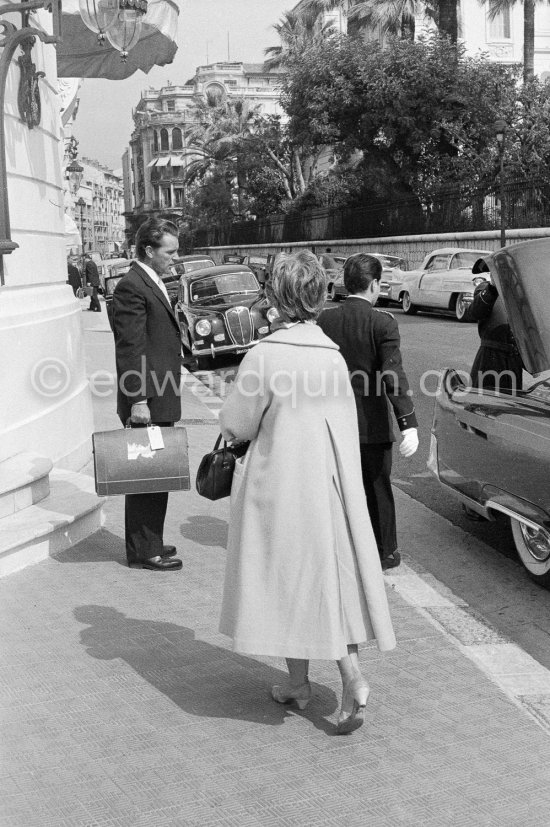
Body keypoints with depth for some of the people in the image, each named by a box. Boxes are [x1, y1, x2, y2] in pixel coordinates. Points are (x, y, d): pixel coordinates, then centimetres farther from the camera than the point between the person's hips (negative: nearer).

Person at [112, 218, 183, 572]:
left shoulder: (154, 283, 16)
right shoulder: (132, 286, -15)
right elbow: (130, 347, -19)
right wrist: (138, 400, -22)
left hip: (161, 400, 10)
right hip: (147, 400, -10)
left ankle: (150, 543, 27)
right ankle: (143, 552, 8)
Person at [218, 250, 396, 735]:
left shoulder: (266, 355, -16)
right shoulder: (334, 355, 0)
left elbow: (237, 425, -10)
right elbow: (346, 426, 6)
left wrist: (235, 432, 12)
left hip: (279, 482, -4)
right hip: (330, 479, 5)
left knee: (286, 576, 10)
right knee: (332, 574, 12)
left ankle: (298, 682, 22)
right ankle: (351, 676, 2)